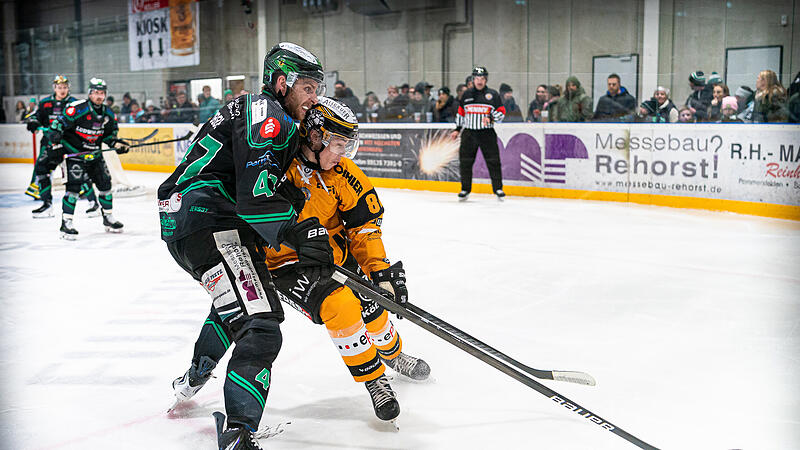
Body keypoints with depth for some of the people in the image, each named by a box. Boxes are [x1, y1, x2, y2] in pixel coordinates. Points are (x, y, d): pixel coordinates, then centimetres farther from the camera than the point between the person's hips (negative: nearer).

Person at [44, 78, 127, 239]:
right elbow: (59, 124, -17)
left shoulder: (108, 114, 4)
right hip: (73, 152, -7)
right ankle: (66, 223, -11)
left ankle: (108, 218, 26)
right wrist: (54, 145, -22)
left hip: (94, 154, 7)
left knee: (105, 183, 9)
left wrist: (116, 144, 1)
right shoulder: (77, 108, -18)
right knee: (74, 185, -16)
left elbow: (109, 133, 18)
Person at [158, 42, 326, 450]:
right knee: (260, 325, -21)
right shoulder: (266, 113, -9)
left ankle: (197, 374, 54)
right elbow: (256, 196, -21)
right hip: (206, 221, -11)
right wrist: (299, 234, -17)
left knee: (236, 297, 36)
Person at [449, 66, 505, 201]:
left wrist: (491, 119, -17)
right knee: (465, 162, 1)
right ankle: (465, 189, 13)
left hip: (487, 133, -2)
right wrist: (457, 129, 15)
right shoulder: (466, 94, 12)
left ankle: (498, 188, 3)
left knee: (493, 161, -6)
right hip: (469, 133, 2)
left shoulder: (493, 94, 4)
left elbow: (501, 112, 1)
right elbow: (460, 113, 20)